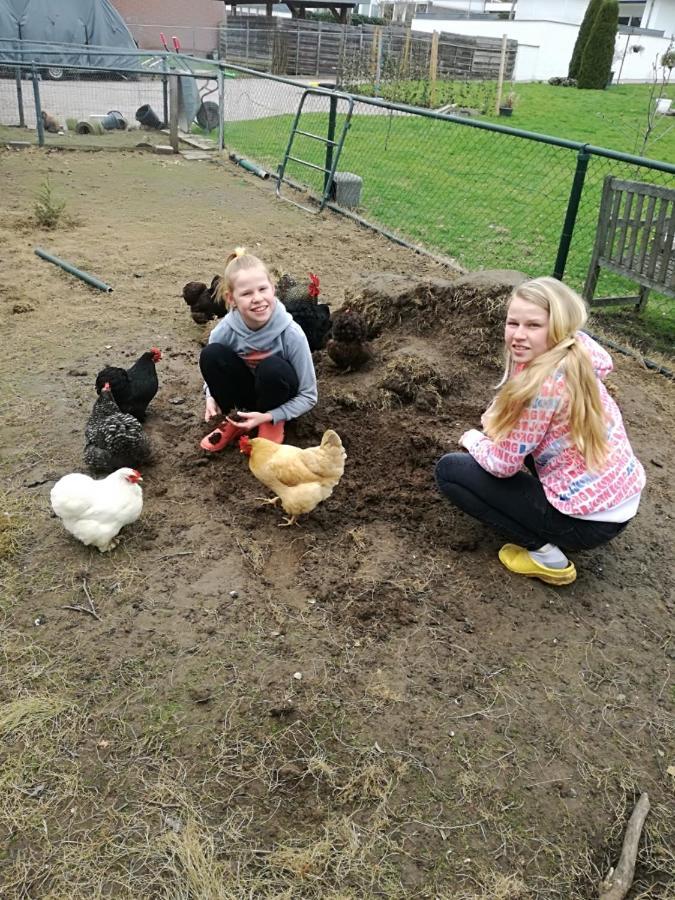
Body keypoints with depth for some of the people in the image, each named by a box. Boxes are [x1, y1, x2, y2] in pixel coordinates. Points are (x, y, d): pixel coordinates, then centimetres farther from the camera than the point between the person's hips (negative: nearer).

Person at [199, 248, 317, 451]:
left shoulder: (291, 333, -28)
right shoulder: (225, 330, -21)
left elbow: (308, 396, -18)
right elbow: (212, 367, 3)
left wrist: (268, 417, -28)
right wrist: (211, 396, -17)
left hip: (275, 397, -2)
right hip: (244, 396, 3)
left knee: (272, 367, -36)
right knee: (210, 354, -24)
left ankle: (273, 424, -6)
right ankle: (235, 421, -4)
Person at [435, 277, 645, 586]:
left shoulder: (542, 385, -25)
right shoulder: (576, 358, 1)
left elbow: (502, 464, -15)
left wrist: (474, 440, 3)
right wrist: (490, 428, 1)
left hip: (590, 520, -9)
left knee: (449, 470, -3)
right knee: (508, 428, 23)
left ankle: (544, 553, -2)